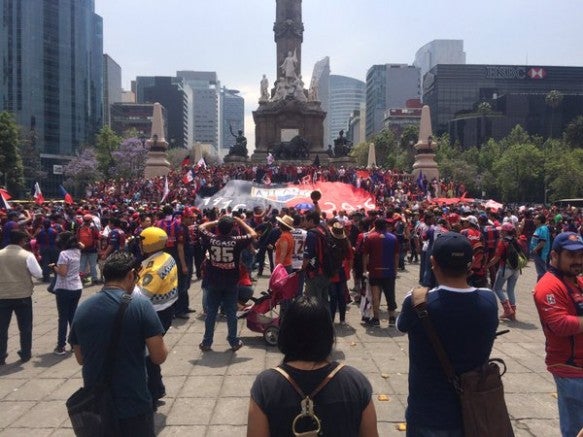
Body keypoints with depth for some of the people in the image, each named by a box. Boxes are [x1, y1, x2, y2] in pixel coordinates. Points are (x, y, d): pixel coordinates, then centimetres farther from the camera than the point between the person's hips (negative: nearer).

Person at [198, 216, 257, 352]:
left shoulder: (211, 239, -10)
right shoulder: (236, 241, -13)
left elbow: (201, 227, 10)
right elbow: (253, 234, 2)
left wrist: (215, 222, 10)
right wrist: (240, 222, 6)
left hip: (213, 282, 1)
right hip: (231, 283, -1)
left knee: (211, 313, 10)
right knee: (231, 313, 9)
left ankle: (207, 342, 17)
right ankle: (234, 342, 17)